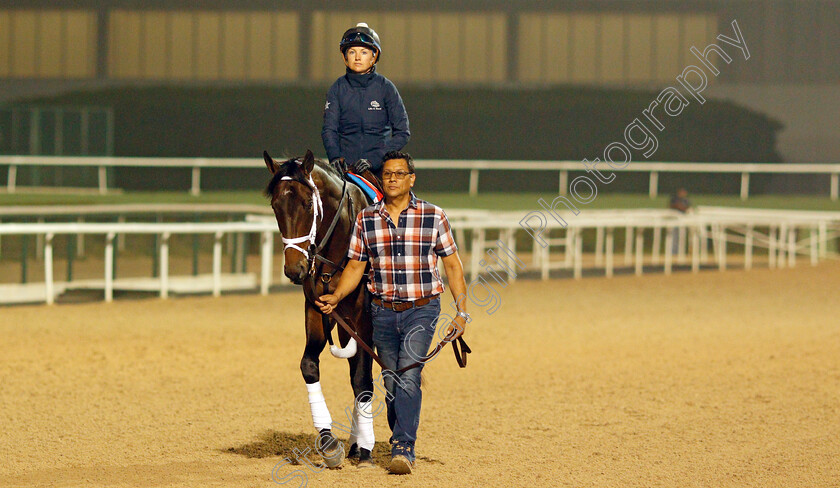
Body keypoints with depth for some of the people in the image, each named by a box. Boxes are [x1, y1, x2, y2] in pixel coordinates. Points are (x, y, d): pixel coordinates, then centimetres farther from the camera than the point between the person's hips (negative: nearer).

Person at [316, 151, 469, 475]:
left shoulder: (433, 217, -2)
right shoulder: (366, 220, 4)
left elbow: (452, 265, 3)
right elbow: (355, 267, 7)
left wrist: (462, 312, -2)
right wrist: (335, 298, -9)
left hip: (421, 311, -3)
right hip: (383, 313, 3)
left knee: (408, 377, -17)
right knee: (391, 382, 8)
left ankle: (403, 449, -21)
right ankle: (402, 444, 24)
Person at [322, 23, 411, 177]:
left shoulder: (385, 87, 4)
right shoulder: (338, 88, 8)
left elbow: (402, 132, 0)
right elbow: (329, 128, 1)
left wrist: (373, 160, -12)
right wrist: (335, 157, -20)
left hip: (379, 169, -1)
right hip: (345, 168, 1)